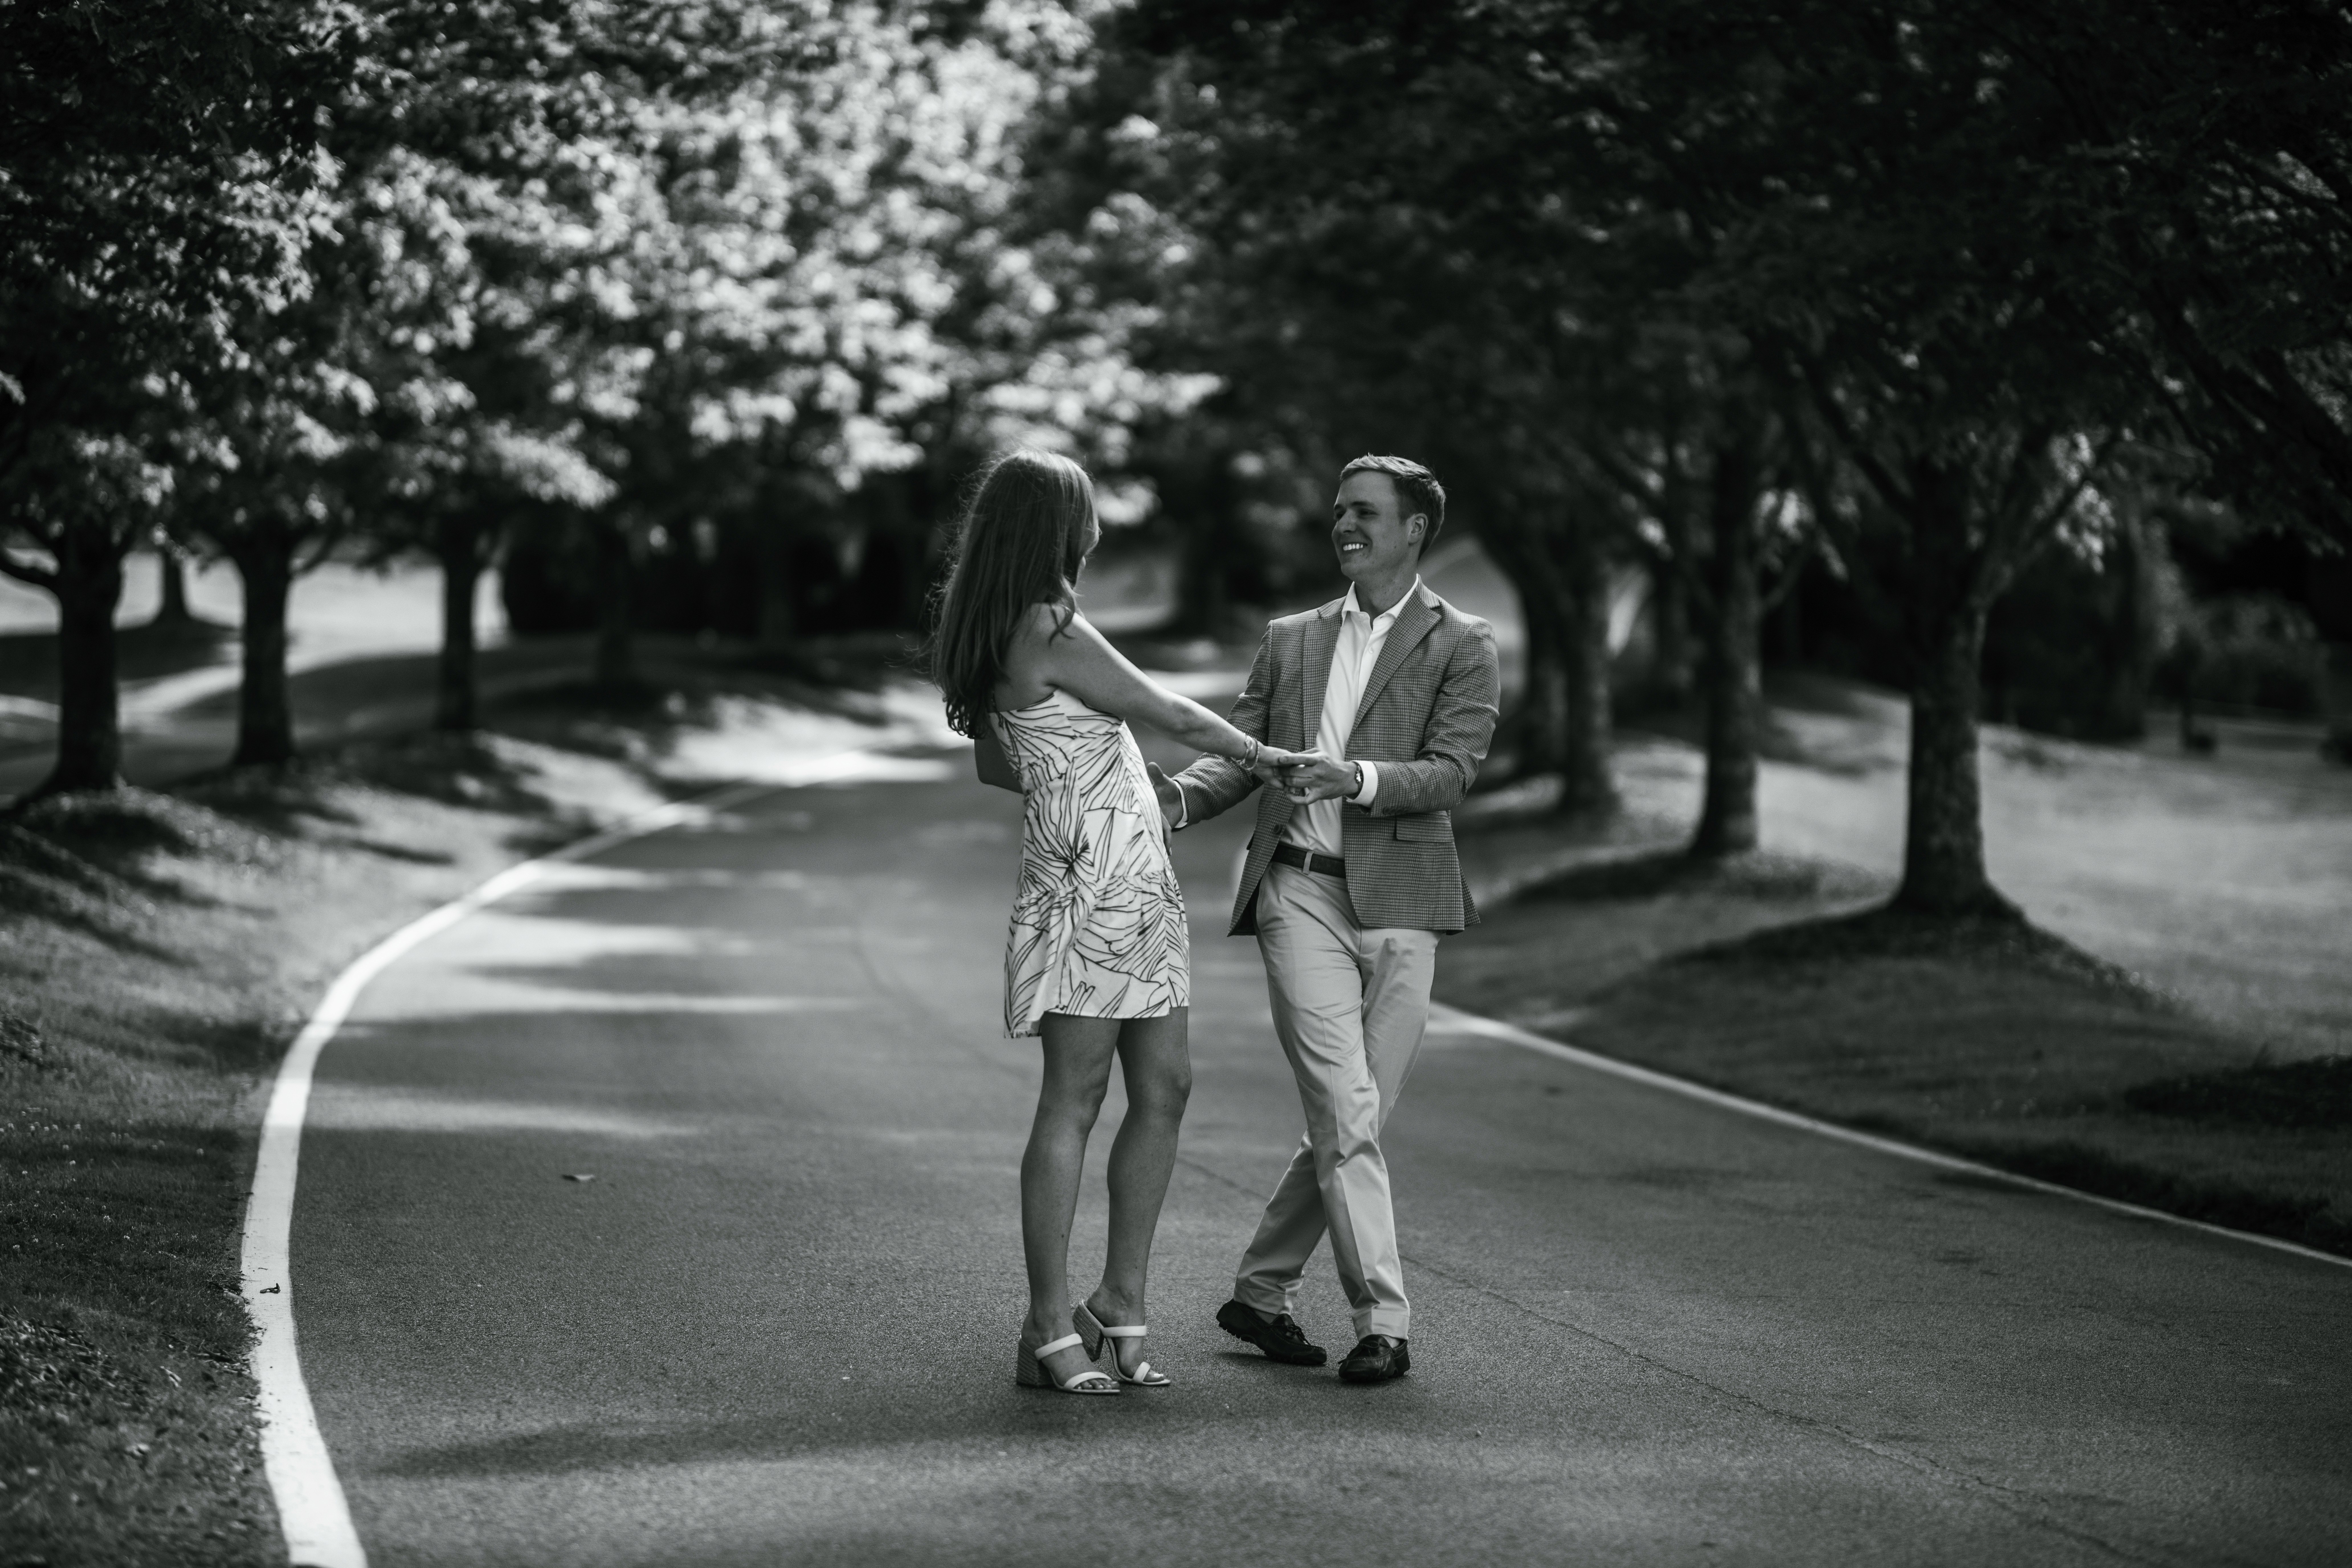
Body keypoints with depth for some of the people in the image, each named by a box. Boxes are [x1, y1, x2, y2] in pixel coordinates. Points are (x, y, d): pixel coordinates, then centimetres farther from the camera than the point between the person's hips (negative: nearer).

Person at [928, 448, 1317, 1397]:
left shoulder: (993, 638, 14)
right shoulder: (1050, 635, -15)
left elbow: (996, 767, 24)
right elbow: (1173, 716, -10)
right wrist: (1261, 759, 4)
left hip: (1134, 889, 10)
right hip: (1091, 887, -10)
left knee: (1164, 1087, 7)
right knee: (1074, 1099, -7)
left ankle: (1120, 1304, 12)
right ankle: (1052, 1331, -4)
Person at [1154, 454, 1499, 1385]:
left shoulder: (1461, 646, 5)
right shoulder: (1290, 640, 16)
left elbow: (1451, 773, -8)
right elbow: (1239, 755, 13)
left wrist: (1356, 777, -25)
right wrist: (1179, 797, -8)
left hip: (1398, 901, 0)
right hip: (1301, 895, 1)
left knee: (1352, 1123, 4)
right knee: (1345, 1111, -13)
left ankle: (1262, 1292, 21)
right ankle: (1382, 1322, -11)